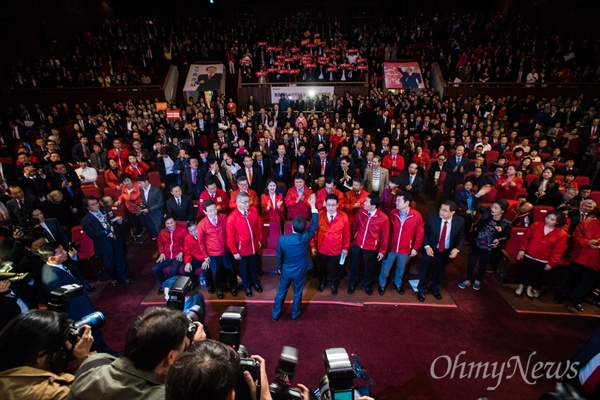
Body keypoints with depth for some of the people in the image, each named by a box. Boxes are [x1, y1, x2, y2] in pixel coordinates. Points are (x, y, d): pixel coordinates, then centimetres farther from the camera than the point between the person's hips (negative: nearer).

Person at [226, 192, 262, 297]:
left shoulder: (254, 211, -14)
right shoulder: (232, 218, -25)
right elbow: (230, 237, -17)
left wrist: (259, 239, 9)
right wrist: (234, 252, -11)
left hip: (254, 245, 3)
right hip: (242, 248, -3)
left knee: (254, 266, 26)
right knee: (244, 269, 21)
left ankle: (255, 282, 53)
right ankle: (247, 286, 47)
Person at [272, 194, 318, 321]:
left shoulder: (282, 239, -25)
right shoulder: (306, 237, -27)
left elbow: (279, 256, -8)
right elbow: (314, 225, -11)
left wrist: (279, 267, 13)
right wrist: (313, 206, -6)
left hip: (286, 271, 1)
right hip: (300, 271, 0)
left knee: (281, 292, 22)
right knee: (297, 293, 21)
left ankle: (275, 314, 37)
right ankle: (295, 314, 41)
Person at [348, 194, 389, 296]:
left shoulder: (383, 218, -20)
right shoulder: (361, 212, -12)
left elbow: (385, 236, -9)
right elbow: (354, 226, 6)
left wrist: (382, 251, -3)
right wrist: (354, 237, 14)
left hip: (371, 248, -2)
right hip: (357, 245, 2)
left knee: (369, 268, 19)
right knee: (355, 265, 19)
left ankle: (367, 284, 45)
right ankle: (353, 283, 43)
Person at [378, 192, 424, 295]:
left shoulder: (417, 215, -14)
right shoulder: (392, 213, -11)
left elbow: (419, 233, -4)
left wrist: (415, 248, -2)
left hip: (405, 250, 0)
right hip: (390, 247, 0)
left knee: (400, 270, 23)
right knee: (385, 270, 14)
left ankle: (398, 283, 50)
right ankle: (382, 284, 40)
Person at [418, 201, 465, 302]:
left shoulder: (460, 221, -16)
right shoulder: (432, 217, -21)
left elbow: (461, 237, -2)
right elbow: (425, 232, -9)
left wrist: (457, 248, -16)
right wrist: (427, 246, -21)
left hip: (446, 252, 2)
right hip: (431, 250, -2)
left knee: (440, 272, 24)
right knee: (425, 271, 13)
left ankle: (435, 288, 53)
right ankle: (421, 290, 39)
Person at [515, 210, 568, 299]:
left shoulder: (561, 234, -15)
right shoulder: (536, 225, -11)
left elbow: (558, 251, -10)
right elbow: (526, 237, 0)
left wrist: (551, 263, -8)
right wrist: (522, 249, -5)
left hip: (542, 260, 0)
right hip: (528, 255, 1)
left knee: (536, 275, 17)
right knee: (523, 271, 13)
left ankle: (529, 289, 38)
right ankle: (520, 287, 32)